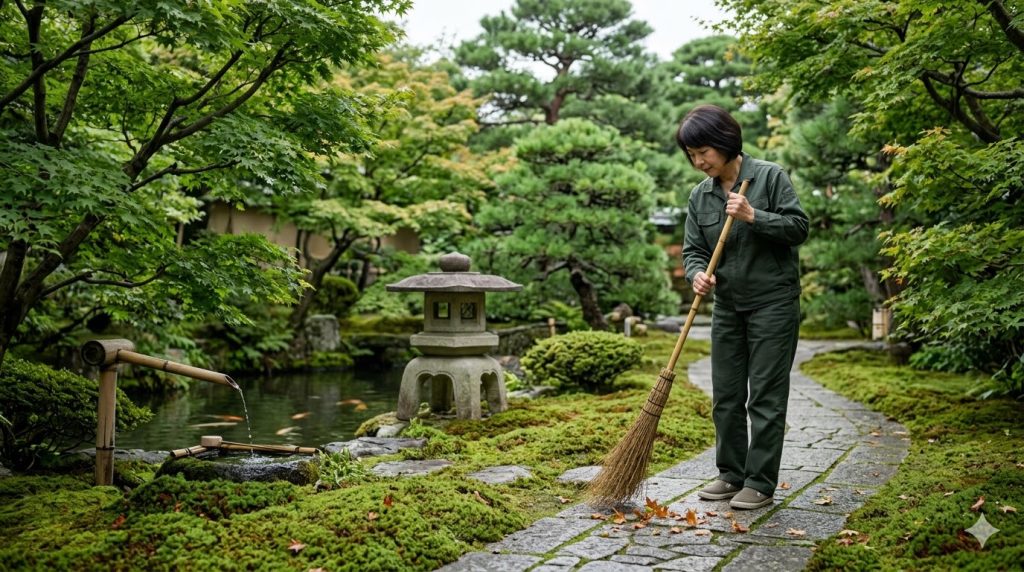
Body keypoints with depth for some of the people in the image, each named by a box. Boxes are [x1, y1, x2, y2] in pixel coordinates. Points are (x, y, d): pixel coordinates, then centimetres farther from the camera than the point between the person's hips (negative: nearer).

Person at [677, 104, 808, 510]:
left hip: (772, 302, -5)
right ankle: (731, 475, 22)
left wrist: (753, 216, -22)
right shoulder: (700, 196, 6)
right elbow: (693, 249, 4)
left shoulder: (769, 176, -8)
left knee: (766, 396, -2)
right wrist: (697, 274, -17)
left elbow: (798, 227, -9)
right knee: (725, 396, 9)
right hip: (727, 306, 6)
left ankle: (760, 484, 5)